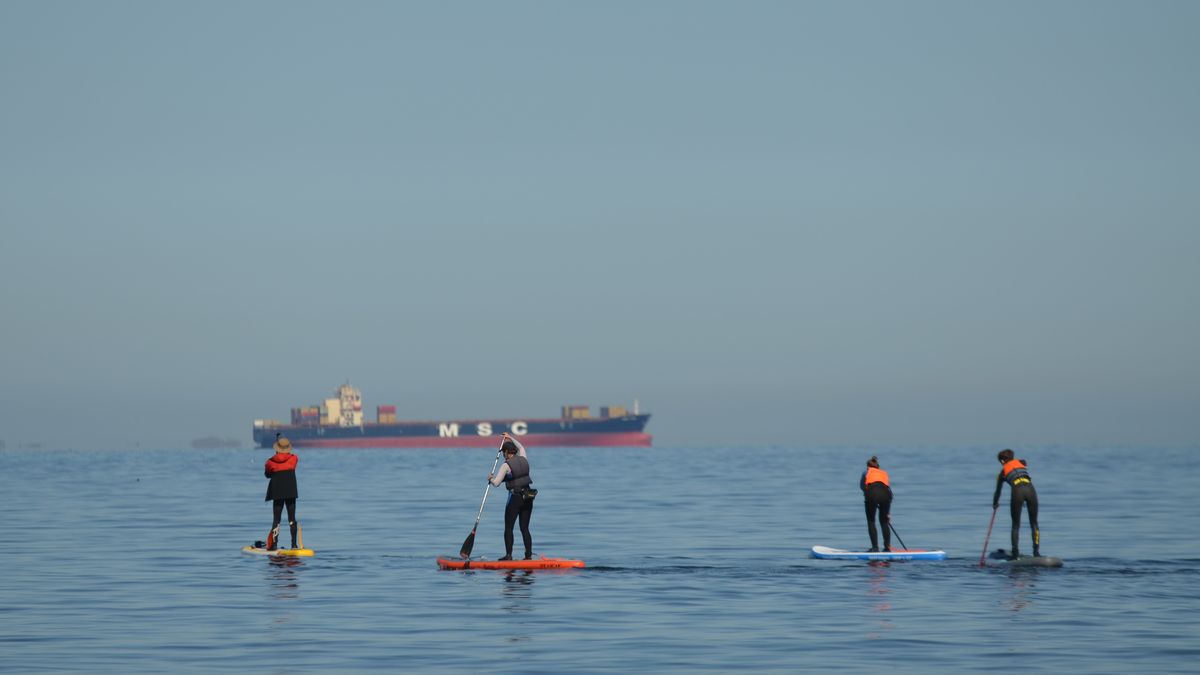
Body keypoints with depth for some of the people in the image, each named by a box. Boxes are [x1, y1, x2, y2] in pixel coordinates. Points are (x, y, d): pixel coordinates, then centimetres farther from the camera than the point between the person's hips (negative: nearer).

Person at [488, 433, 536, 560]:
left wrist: (491, 478, 9)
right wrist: (510, 438, 40)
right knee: (525, 528, 9)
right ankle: (529, 555, 4)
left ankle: (509, 555, -3)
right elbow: (521, 447, 30)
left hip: (515, 498, -6)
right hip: (528, 497, 6)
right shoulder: (523, 459, 6)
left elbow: (496, 483, -12)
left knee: (508, 528, 2)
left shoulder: (506, 465, -12)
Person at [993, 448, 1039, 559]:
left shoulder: (1003, 472, 23)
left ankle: (1015, 553, 4)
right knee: (1034, 523, 12)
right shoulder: (1022, 462, 25)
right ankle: (1036, 551, 3)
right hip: (1030, 489, 1)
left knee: (1016, 525, 11)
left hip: (1018, 491, -1)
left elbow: (998, 491, 33)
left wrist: (995, 504, 50)